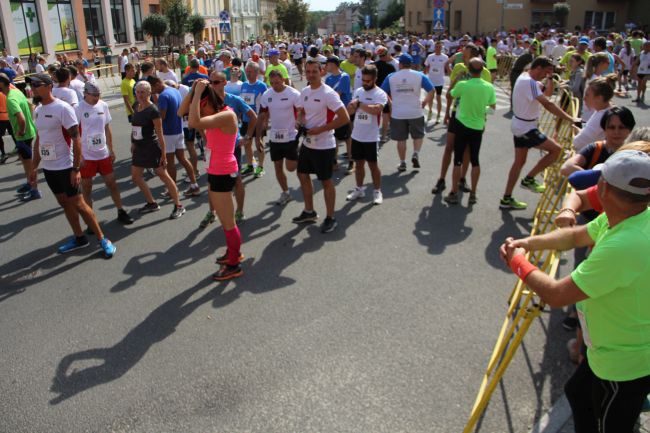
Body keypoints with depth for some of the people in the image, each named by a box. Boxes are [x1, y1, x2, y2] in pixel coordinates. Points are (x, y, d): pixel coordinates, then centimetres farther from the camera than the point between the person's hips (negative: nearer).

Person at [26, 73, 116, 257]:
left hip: (65, 167, -7)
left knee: (78, 204, -5)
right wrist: (34, 167, 17)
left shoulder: (62, 108, -15)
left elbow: (76, 139, -16)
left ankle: (102, 239, 5)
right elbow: (38, 140, 17)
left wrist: (76, 169, -20)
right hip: (48, 168, 7)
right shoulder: (37, 110, 9)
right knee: (64, 203, 14)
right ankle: (79, 238, 25)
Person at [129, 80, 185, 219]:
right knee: (135, 176, 10)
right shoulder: (136, 106, 5)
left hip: (152, 148, -8)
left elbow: (160, 134, -16)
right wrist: (133, 143, 18)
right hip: (139, 148, 8)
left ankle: (179, 206, 7)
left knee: (163, 175, -2)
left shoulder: (153, 110, -16)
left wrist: (163, 153, -17)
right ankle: (152, 203, 25)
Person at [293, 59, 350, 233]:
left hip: (324, 145, -8)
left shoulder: (328, 93, -18)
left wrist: (320, 129, -23)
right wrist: (301, 122, -4)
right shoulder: (304, 92, 6)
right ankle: (309, 212, 33)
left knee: (326, 181, 2)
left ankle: (330, 218, 17)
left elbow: (344, 118, -23)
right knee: (302, 175, 16)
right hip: (307, 143, 8)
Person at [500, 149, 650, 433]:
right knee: (578, 393, 28)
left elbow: (556, 295, -32)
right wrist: (527, 243, -9)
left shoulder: (623, 246, -39)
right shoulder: (626, 216, -10)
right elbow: (575, 236, 6)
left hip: (625, 365, -9)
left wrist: (518, 262, -15)